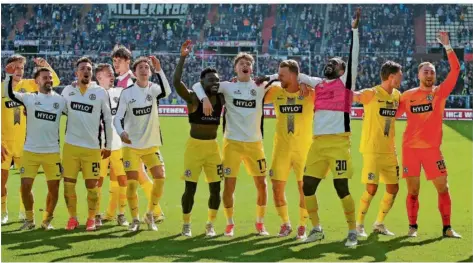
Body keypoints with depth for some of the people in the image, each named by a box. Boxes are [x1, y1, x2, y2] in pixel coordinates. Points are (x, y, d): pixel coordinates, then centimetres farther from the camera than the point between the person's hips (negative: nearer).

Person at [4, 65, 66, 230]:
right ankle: (29, 220, 14)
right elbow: (9, 94, -14)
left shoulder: (60, 100, 4)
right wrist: (9, 75, -24)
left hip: (52, 152, 1)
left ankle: (47, 220, 18)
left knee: (54, 188, 1)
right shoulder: (29, 98, -1)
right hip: (30, 151, -1)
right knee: (25, 186, -4)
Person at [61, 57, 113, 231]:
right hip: (70, 145, 2)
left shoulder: (101, 92, -2)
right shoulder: (67, 91, 5)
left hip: (93, 147, -2)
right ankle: (72, 218, 15)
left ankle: (91, 219, 14)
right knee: (68, 184, 1)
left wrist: (108, 145, 5)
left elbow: (108, 120, 3)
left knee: (92, 185, 0)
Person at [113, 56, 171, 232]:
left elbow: (166, 92, -26)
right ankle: (135, 219, 10)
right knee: (131, 183, -6)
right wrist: (121, 132, -29)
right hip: (131, 146, -2)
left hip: (151, 145, 2)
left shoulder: (153, 89, -3)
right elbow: (117, 118, -9)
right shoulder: (127, 93, -6)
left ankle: (150, 215, 11)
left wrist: (159, 70, -37)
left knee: (160, 178, -8)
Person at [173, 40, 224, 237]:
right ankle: (186, 224, 13)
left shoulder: (222, 99, 2)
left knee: (215, 188, 4)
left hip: (213, 146, 4)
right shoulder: (193, 98, -12)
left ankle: (210, 225, 18)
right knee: (190, 188, -2)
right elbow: (176, 82, -27)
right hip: (194, 145, -4)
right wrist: (183, 57, -32)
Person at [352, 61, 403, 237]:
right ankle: (359, 224, 7)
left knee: (393, 188, 7)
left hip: (390, 150, 7)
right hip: (372, 149, -7)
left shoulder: (397, 95, 9)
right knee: (372, 188, -9)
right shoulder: (372, 94, -12)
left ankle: (379, 224, 23)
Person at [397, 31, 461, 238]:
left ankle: (447, 228, 5)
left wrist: (447, 46, -10)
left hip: (432, 147, 0)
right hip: (410, 147, 0)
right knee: (413, 190, 3)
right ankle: (412, 227, 13)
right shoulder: (407, 95, 6)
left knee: (443, 188, -2)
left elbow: (455, 70, -5)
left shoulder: (440, 92, 4)